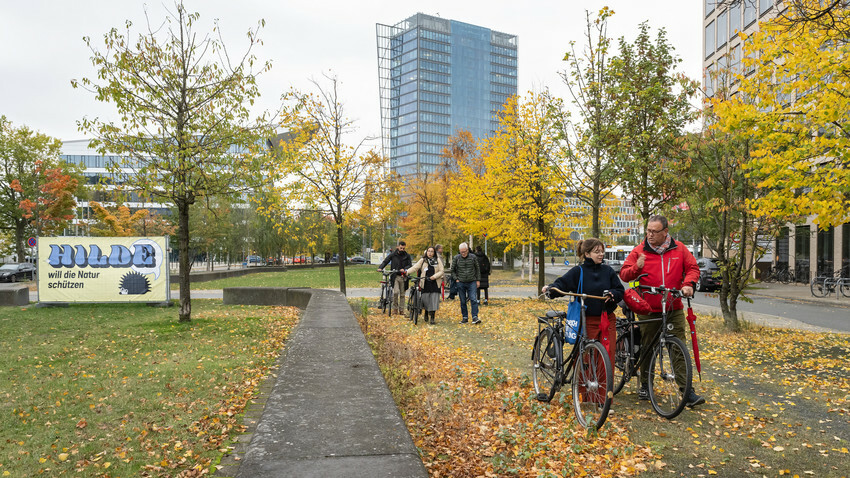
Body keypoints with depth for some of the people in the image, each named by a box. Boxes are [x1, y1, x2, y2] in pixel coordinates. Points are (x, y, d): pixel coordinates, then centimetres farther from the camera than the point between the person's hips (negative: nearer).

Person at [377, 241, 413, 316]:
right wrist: (380, 267, -16)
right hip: (395, 276, -2)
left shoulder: (407, 256, 6)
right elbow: (385, 261, 2)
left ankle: (401, 310, 17)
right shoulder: (393, 254, 3)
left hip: (403, 276, 2)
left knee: (402, 294, 7)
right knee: (396, 292, -17)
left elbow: (410, 265, 2)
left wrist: (404, 269, -18)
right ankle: (395, 307, 3)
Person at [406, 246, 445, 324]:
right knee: (426, 300, 2)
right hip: (425, 284, 0)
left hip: (435, 283, 0)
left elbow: (441, 271, 2)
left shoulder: (438, 260, 6)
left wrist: (434, 276, -14)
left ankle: (432, 318, 5)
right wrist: (406, 272, -18)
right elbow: (415, 267, -5)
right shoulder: (422, 260, 4)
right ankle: (426, 313, 30)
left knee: (433, 301, -4)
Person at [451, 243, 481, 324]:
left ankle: (475, 317, -8)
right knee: (463, 301, 6)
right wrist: (456, 279, 1)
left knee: (474, 300, -10)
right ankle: (465, 317, 14)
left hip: (472, 282, -1)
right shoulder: (456, 258, 1)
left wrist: (478, 280, 7)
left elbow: (477, 269, 10)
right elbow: (452, 270, 10)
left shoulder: (473, 257, 1)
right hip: (461, 283, 1)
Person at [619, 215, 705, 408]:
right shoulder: (639, 251, 0)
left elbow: (693, 268, 11)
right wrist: (636, 267, -22)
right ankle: (645, 386, 25)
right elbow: (624, 274, -1)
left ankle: (688, 392, 3)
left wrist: (688, 284, -7)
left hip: (674, 310, 1)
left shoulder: (679, 249, 5)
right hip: (648, 310, -1)